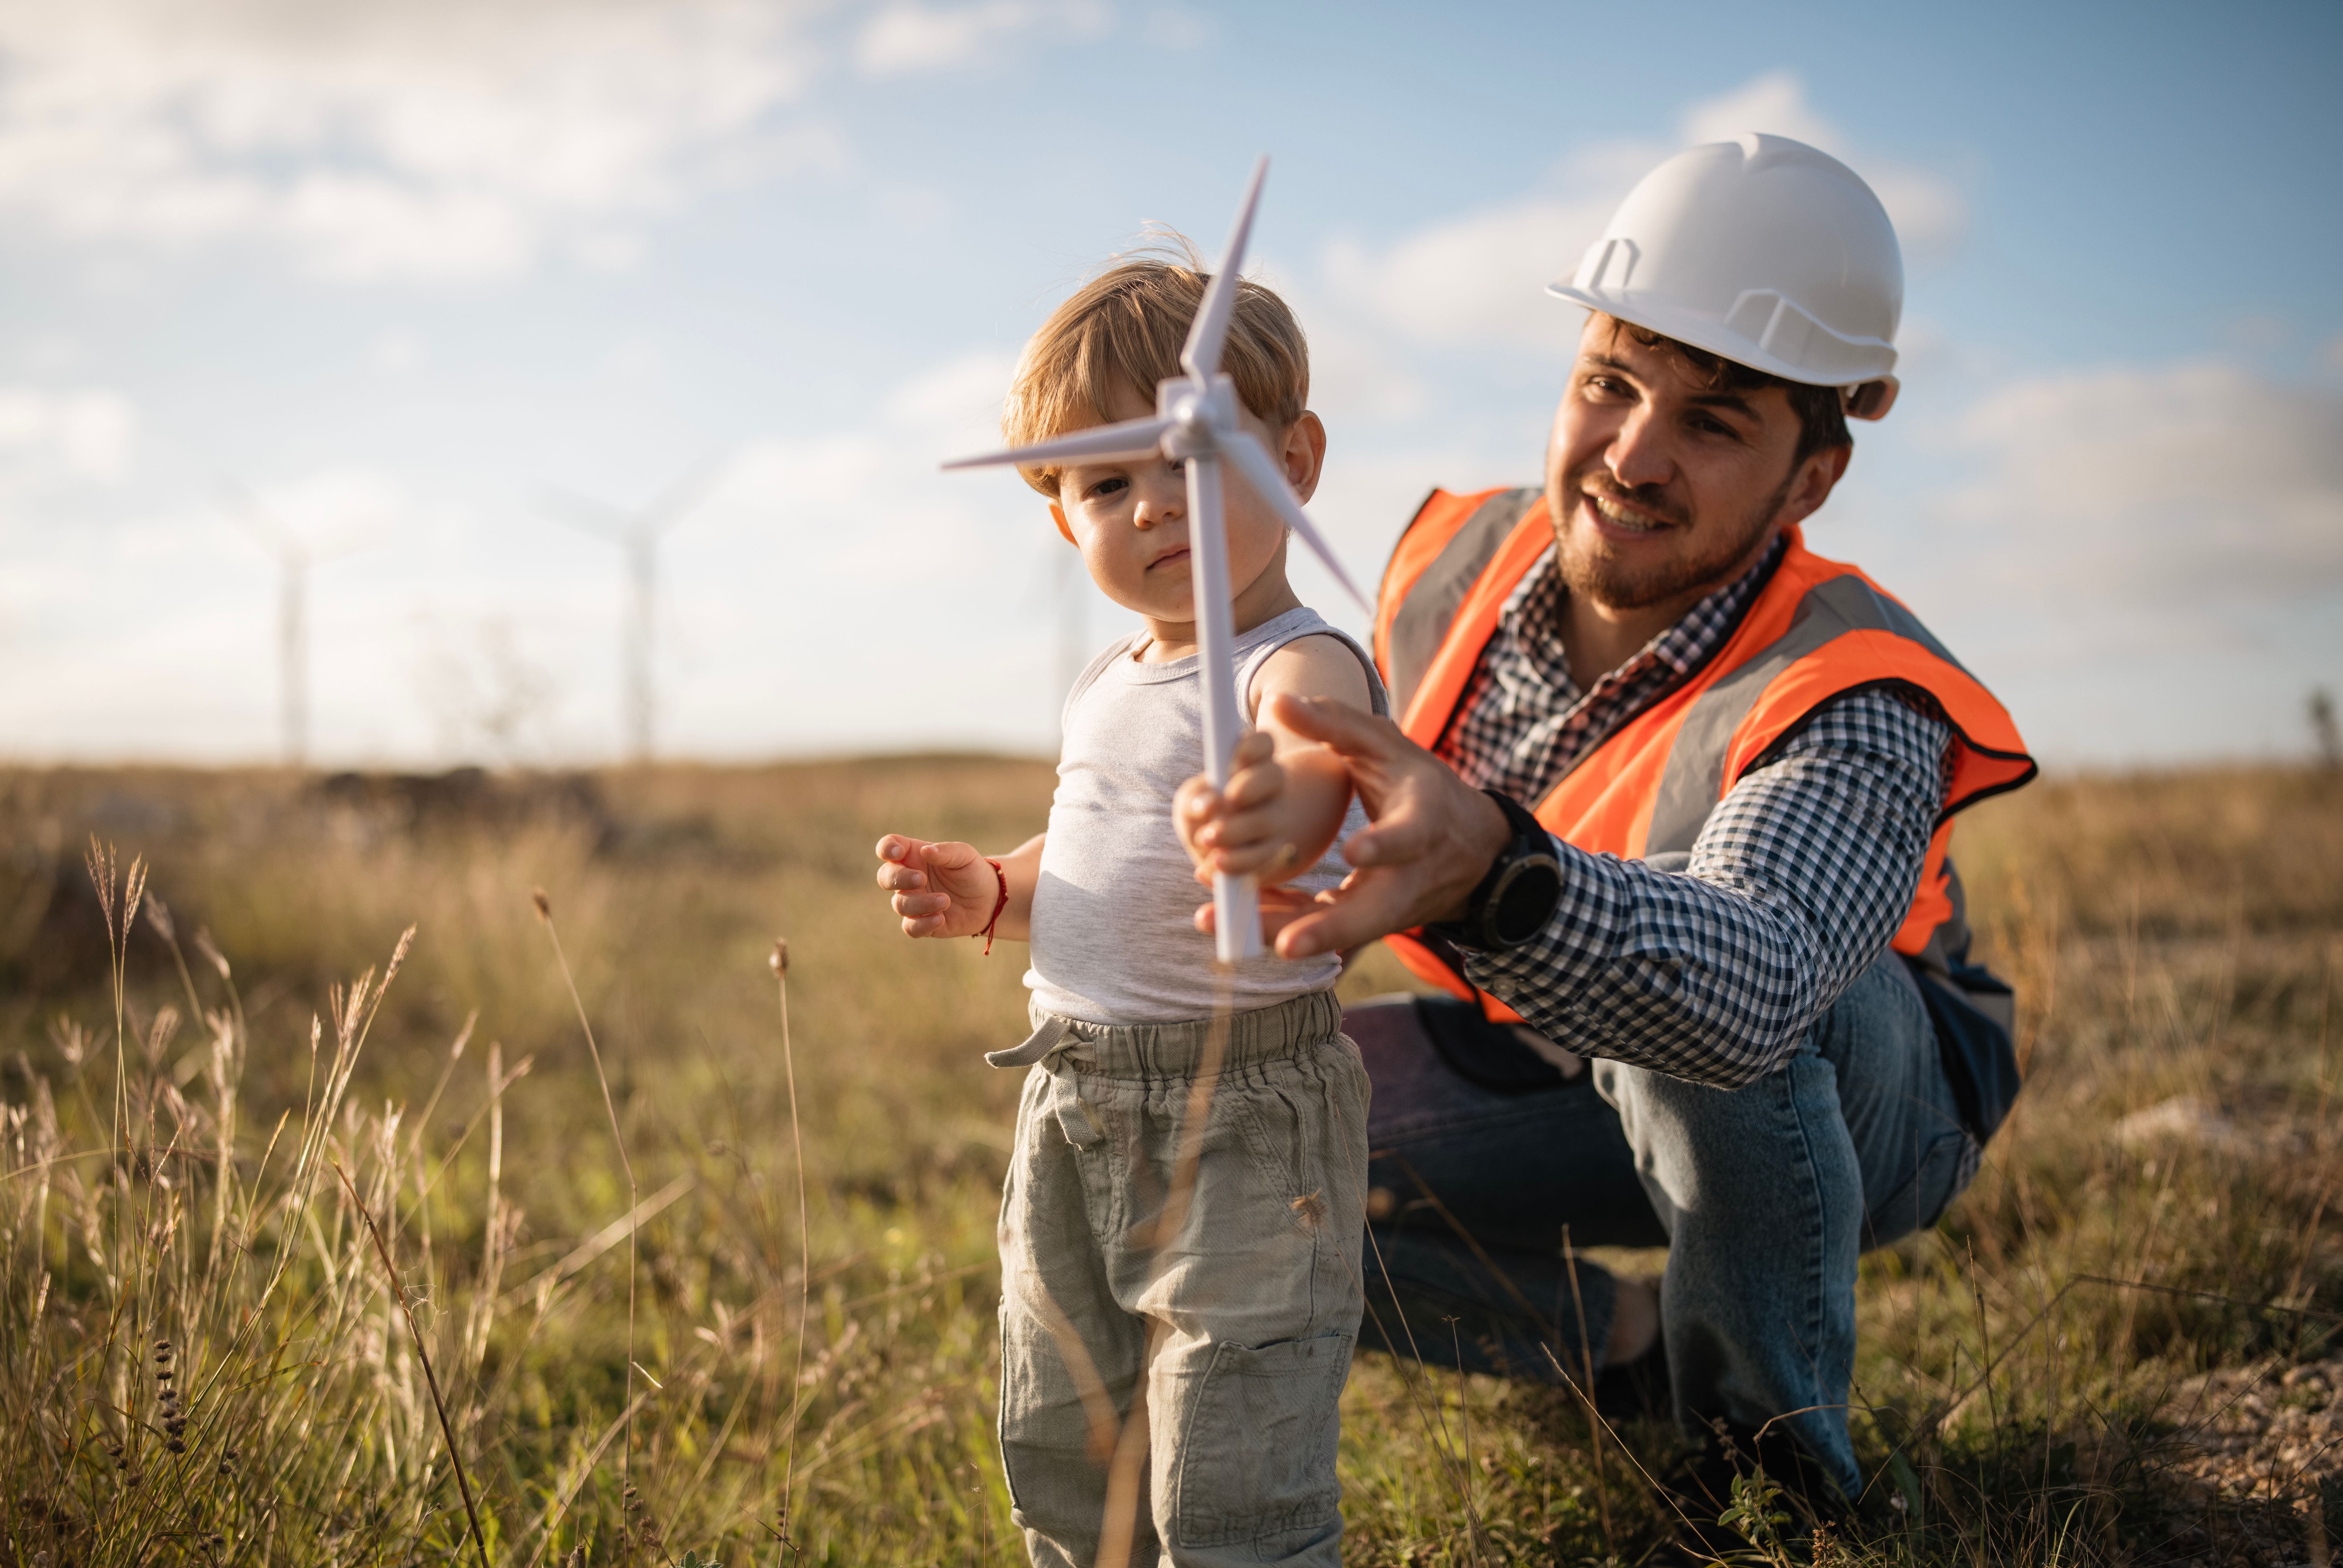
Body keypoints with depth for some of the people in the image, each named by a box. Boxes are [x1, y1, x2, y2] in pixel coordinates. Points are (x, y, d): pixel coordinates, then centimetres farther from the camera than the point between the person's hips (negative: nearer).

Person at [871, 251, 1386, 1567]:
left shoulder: (1303, 666, -17)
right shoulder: (1110, 686, 10)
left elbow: (1314, 766, -41)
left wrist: (1272, 817, -65)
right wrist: (987, 894, 4)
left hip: (1245, 1120, -8)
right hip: (1073, 1107, 8)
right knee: (1058, 1448, 22)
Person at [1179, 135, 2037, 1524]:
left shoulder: (1849, 711, -37)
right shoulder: (1459, 567, -18)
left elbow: (1747, 986, -60)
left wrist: (1486, 870, -76)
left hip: (1857, 1103, -5)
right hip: (1582, 1083, 6)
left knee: (1690, 972, -40)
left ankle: (1779, 1446, -13)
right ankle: (1618, 1348, 9)